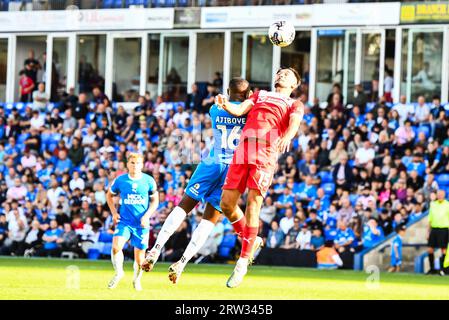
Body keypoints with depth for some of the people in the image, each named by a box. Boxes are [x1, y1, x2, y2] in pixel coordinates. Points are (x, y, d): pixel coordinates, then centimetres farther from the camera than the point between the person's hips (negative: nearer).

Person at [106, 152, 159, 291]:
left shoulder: (149, 181, -3)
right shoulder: (120, 180, -2)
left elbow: (155, 200, 6)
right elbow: (109, 195, 15)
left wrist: (147, 215, -8)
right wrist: (114, 213, 4)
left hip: (142, 223, 0)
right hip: (124, 221, 0)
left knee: (140, 256, 3)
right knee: (116, 247, -23)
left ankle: (137, 280, 30)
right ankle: (118, 273, 2)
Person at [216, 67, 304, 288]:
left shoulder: (294, 105, 20)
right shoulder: (259, 95, 31)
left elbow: (295, 122, -2)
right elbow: (239, 110, 14)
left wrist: (287, 137, -26)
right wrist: (225, 105, -10)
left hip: (266, 153, -4)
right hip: (243, 149, 4)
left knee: (253, 204, -14)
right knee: (226, 204, -3)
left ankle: (243, 262, -8)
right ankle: (250, 240, 20)